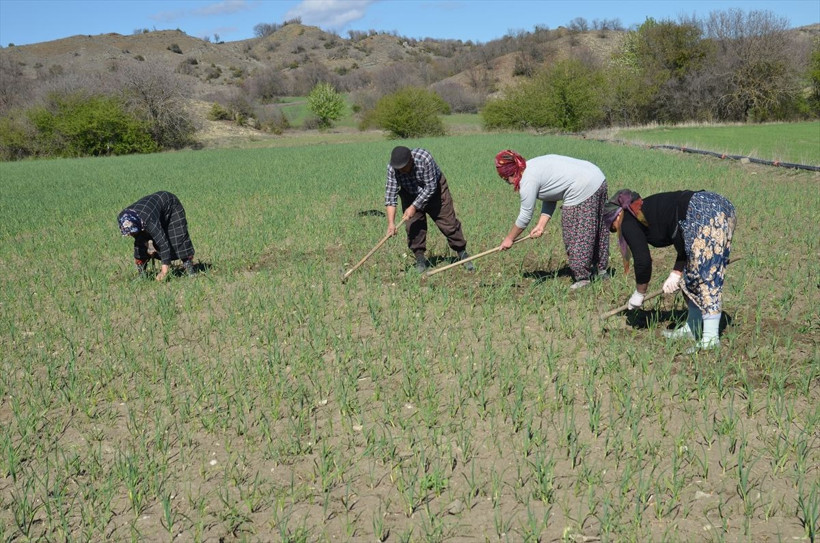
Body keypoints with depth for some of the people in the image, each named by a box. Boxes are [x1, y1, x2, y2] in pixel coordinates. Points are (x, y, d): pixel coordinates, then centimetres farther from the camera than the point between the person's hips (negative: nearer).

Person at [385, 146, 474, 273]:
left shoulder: (424, 158, -36)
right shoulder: (392, 168, -27)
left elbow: (430, 187, -29)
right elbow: (390, 194, -28)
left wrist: (414, 207, -31)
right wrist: (391, 223, -34)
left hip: (434, 190, -2)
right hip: (410, 194, 2)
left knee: (448, 222, -1)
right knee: (413, 225, -9)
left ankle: (462, 253, 11)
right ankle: (420, 258, 4)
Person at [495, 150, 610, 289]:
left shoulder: (528, 180, -14)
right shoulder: (533, 166, 14)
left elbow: (525, 216, -7)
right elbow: (549, 199, 14)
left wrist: (509, 239, 4)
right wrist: (541, 225, 6)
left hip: (584, 191, -10)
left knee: (575, 236, 0)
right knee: (596, 231, 20)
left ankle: (583, 277, 8)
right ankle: (601, 270, 34)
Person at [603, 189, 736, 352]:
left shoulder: (628, 222, 4)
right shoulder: (648, 208, 28)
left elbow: (643, 260, 0)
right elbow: (686, 243, 23)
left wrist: (639, 293, 13)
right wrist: (676, 272, 14)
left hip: (704, 214, -10)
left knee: (703, 274, -8)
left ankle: (711, 338, -9)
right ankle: (692, 328, 22)